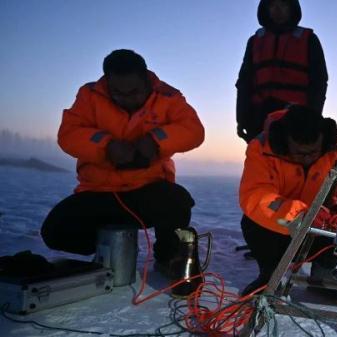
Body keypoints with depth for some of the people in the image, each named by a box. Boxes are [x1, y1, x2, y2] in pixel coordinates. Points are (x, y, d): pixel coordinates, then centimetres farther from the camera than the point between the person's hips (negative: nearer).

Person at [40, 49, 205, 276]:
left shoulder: (166, 97, -3)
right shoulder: (91, 95, -3)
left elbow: (194, 130, -12)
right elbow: (68, 134, -12)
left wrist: (156, 139, -28)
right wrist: (106, 144, -29)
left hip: (149, 188, -1)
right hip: (99, 191, 2)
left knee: (178, 204, -33)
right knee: (56, 230, -17)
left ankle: (166, 261, 0)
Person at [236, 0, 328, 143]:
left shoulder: (308, 39, 11)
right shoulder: (255, 41, 19)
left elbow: (318, 82, 5)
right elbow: (244, 82, 15)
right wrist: (242, 119, 3)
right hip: (261, 118, 3)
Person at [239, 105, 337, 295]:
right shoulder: (262, 148, -24)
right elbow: (254, 197, -38)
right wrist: (297, 213, -54)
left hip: (322, 230, 1)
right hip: (277, 231, 0)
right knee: (253, 223, -30)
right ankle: (271, 274, -3)